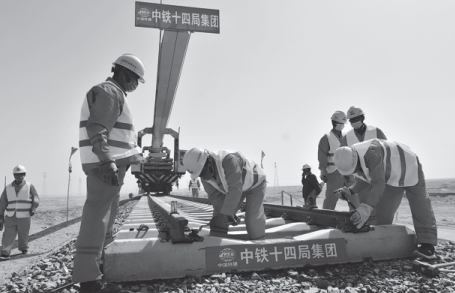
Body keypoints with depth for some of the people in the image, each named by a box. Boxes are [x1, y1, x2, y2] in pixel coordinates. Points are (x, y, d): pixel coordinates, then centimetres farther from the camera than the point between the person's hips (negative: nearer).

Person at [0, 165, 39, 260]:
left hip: (24, 217, -2)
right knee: (8, 235, -4)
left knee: (23, 235, 9)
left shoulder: (29, 186, -1)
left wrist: (33, 209, -15)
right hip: (10, 217, 2)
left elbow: (36, 199, -2)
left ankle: (24, 248, 30)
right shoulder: (8, 188, 6)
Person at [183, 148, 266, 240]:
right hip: (232, 187, 6)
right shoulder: (205, 174, -17)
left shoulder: (229, 160, -42)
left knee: (253, 218, -15)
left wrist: (227, 213, -40)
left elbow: (235, 189, -43)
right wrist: (228, 213, -24)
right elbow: (214, 195, -14)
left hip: (255, 183, -6)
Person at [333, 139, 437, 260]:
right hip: (393, 178, 7)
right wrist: (350, 191, -23)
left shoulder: (371, 154, -45)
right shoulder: (349, 161, -18)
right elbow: (366, 180, -5)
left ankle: (428, 247, 0)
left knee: (420, 208, -5)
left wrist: (366, 209, -62)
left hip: (409, 168, -7)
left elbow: (379, 184, -52)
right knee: (383, 211, 5)